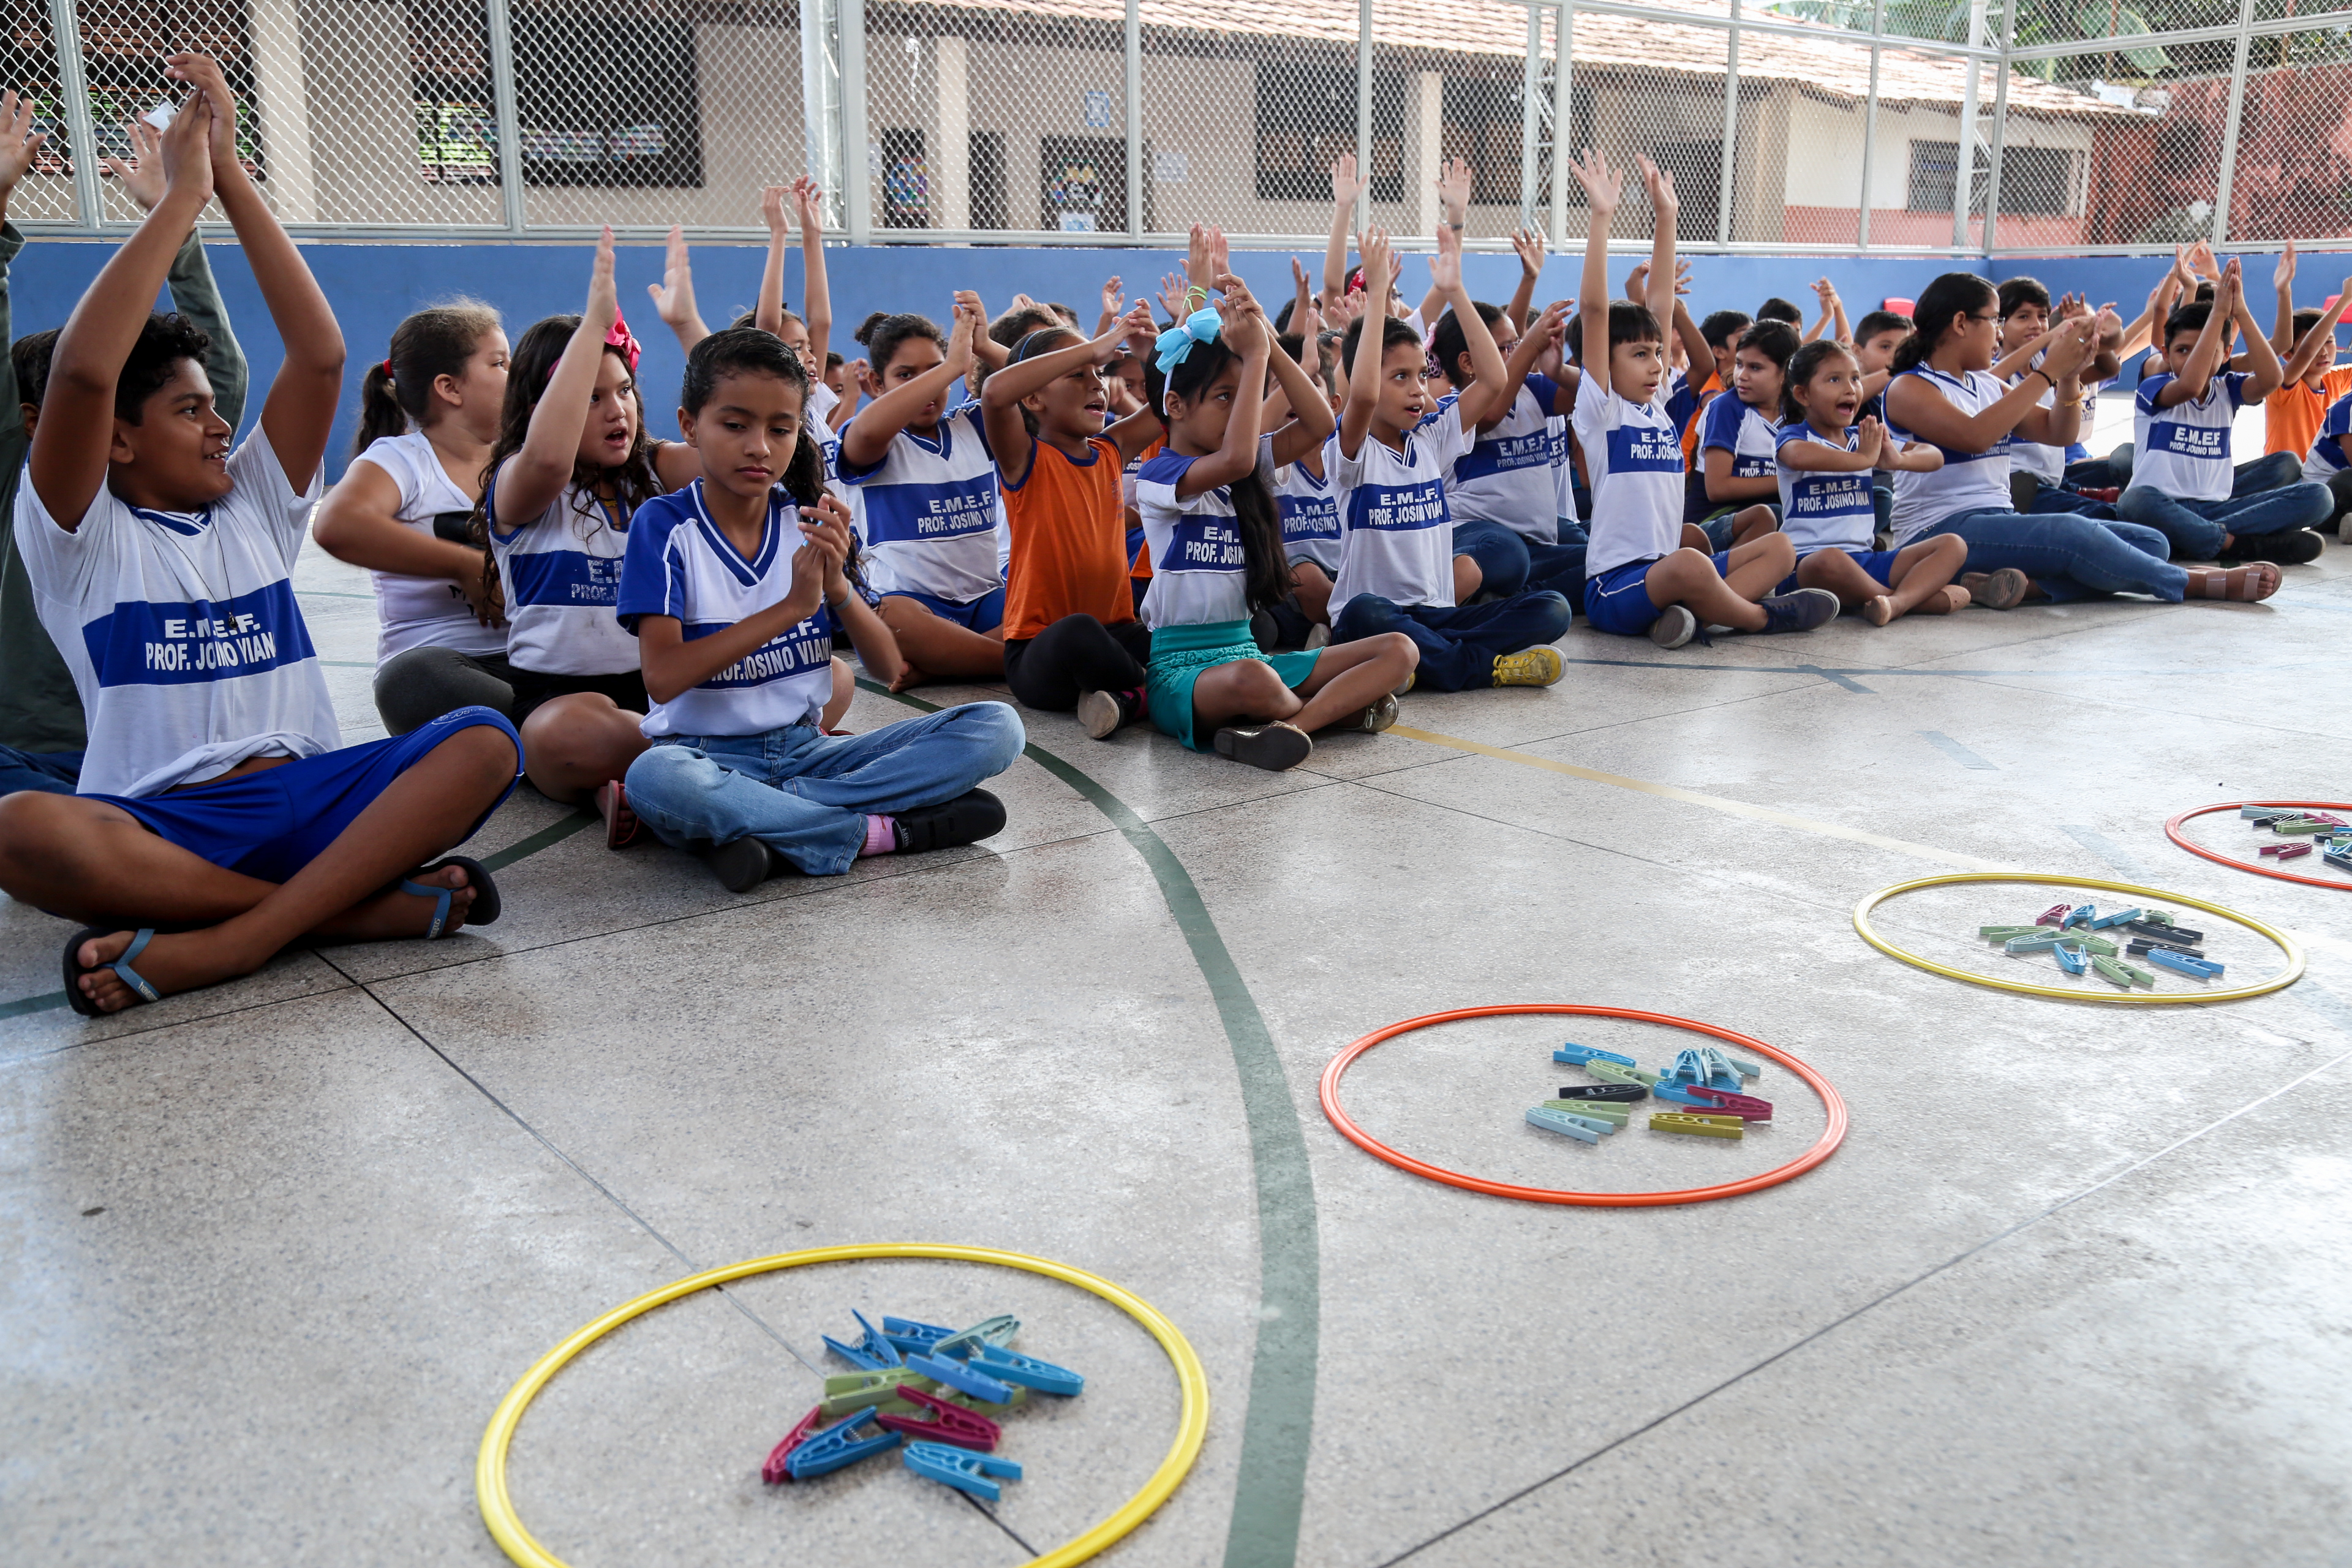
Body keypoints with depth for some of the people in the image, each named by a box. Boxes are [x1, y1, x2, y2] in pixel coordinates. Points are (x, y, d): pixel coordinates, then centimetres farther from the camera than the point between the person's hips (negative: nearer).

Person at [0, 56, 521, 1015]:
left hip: (305, 795, 4)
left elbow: (319, 355, 7)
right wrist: (183, 192, -5)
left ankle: (220, 945, -32)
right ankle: (373, 903, -31)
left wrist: (231, 177, 3)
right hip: (157, 820, -3)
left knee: (484, 743, -24)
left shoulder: (255, 504, 20)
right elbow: (82, 371, -11)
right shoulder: (80, 539, 7)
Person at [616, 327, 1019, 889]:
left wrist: (837, 586, -15)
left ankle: (747, 819, -21)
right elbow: (663, 678, -17)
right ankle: (874, 832, -22)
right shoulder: (665, 525, -5)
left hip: (806, 749, 4)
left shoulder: (810, 522, 6)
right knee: (655, 776, -41)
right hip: (708, 753, -4)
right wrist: (791, 607, -20)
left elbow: (888, 667, 4)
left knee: (997, 727, -13)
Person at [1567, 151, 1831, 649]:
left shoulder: (1656, 402, 14)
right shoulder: (1600, 409, -6)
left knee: (1779, 548, 3)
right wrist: (1601, 218, -20)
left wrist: (1665, 215, 11)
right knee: (1689, 565, -37)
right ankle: (1762, 617, -9)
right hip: (1614, 588, -8)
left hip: (1665, 575, 9)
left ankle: (1694, 613, -19)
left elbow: (1661, 302, 14)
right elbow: (1594, 309, -17)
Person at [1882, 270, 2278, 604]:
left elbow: (2057, 433, 19)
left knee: (2148, 541, -5)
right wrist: (2047, 372, -17)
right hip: (1939, 532, -9)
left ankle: (2028, 584, -30)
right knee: (2071, 532, -32)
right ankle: (2197, 584, -14)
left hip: (1999, 522, 9)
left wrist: (2069, 376, 2)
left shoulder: (1986, 385, 20)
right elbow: (1974, 436, -23)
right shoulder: (1907, 388, -5)